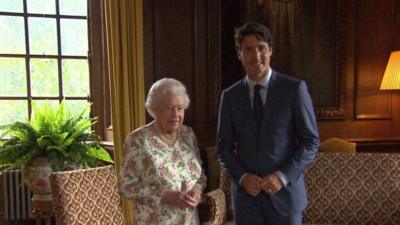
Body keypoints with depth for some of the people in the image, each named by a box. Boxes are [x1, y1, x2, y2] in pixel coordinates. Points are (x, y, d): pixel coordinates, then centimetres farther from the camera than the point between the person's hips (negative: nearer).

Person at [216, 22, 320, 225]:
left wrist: (283, 176, -13)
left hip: (285, 191, -2)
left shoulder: (295, 88, -4)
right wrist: (242, 177, -8)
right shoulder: (230, 95, 2)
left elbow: (311, 141, -3)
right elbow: (223, 146, 6)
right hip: (245, 194, 2)